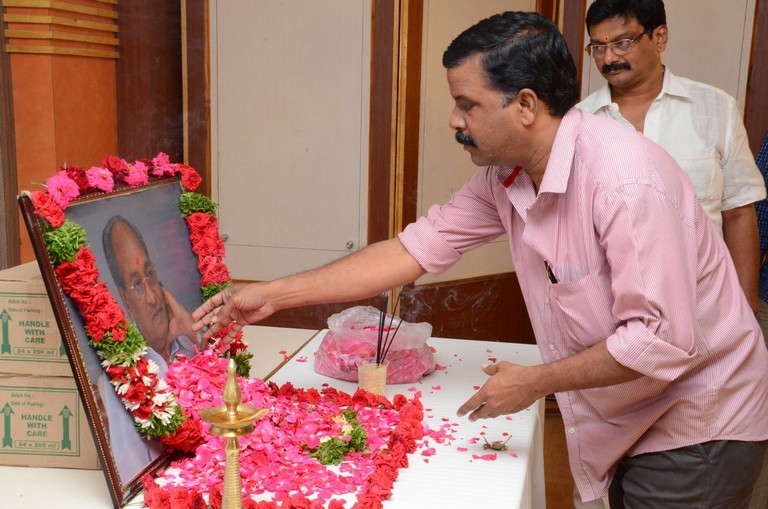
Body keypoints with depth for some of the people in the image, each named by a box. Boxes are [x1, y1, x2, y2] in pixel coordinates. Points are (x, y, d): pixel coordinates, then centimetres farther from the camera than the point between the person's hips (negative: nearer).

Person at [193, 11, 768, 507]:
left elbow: (664, 339, -30)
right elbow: (415, 249, -4)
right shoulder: (503, 176, -6)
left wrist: (536, 382, -19)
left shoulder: (624, 179, -30)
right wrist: (273, 295, -6)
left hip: (696, 428, -7)